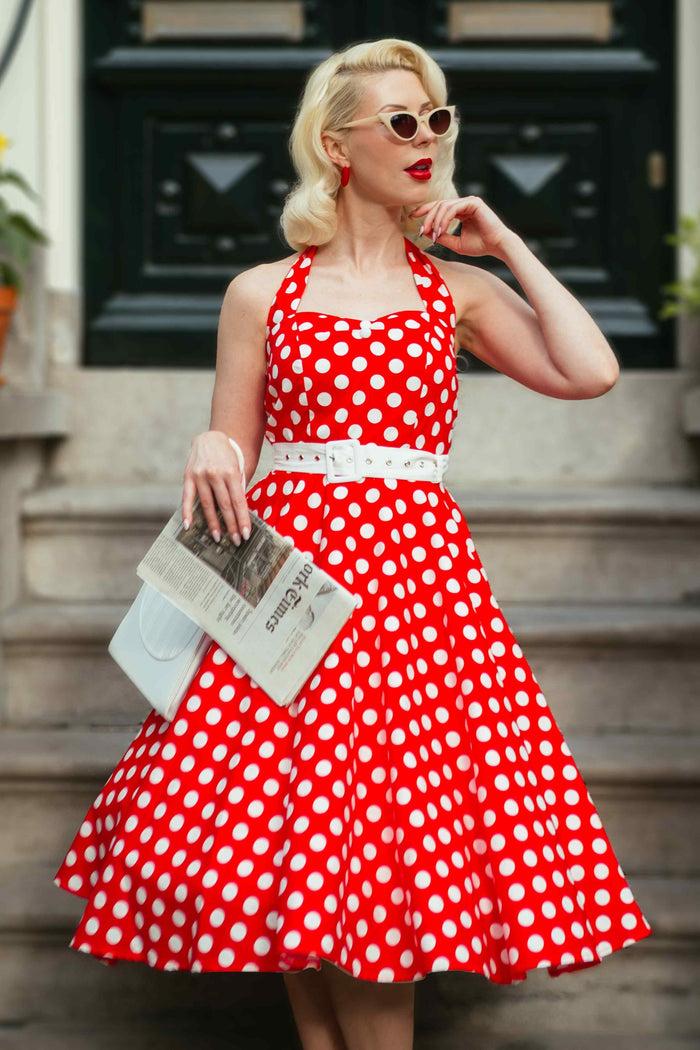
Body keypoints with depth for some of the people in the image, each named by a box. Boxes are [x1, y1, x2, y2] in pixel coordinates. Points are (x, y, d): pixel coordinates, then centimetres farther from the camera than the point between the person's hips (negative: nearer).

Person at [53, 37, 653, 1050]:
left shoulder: (458, 290, 10)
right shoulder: (261, 294, 8)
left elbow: (591, 372, -3)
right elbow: (227, 454, 11)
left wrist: (505, 242, 3)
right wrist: (208, 454, -14)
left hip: (416, 566, 0)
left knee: (384, 838, -7)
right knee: (284, 835, -1)